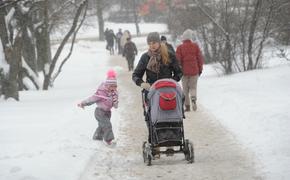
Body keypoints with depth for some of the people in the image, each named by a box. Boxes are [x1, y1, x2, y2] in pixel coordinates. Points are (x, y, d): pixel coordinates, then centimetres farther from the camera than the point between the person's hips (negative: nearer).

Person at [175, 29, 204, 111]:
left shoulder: (180, 47, -5)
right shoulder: (195, 46, 0)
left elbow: (178, 60, -6)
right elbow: (200, 58, 3)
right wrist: (200, 69, 13)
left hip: (184, 71, -1)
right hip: (194, 71, 1)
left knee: (185, 89, 9)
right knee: (193, 87, 10)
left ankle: (187, 106, 6)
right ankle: (193, 99, -19)